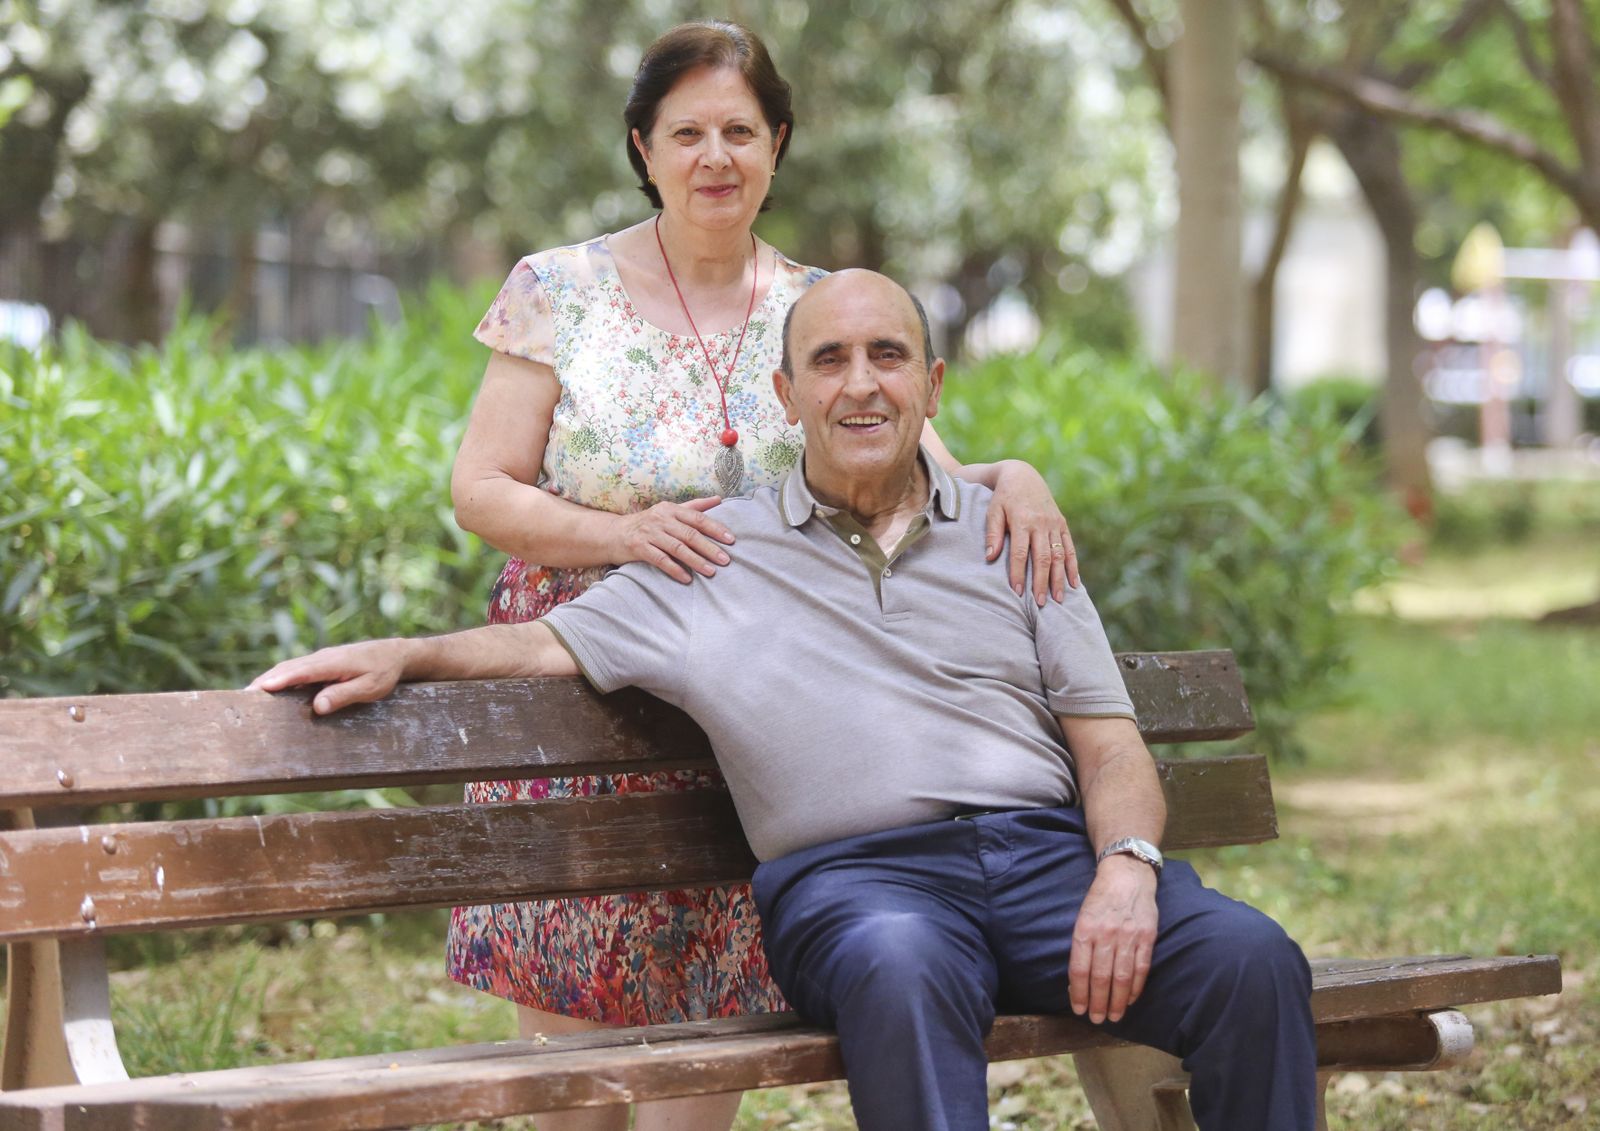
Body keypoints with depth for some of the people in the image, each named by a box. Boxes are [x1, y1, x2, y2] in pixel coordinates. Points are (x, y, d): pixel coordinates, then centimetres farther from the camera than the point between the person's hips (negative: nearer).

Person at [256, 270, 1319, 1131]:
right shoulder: (716, 556, 16)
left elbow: (1110, 745, 14)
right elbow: (546, 643, 19)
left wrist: (1127, 867, -7)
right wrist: (400, 654, 1)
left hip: (1051, 850, 3)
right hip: (854, 873, -3)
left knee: (1250, 959, -27)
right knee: (902, 968, -41)